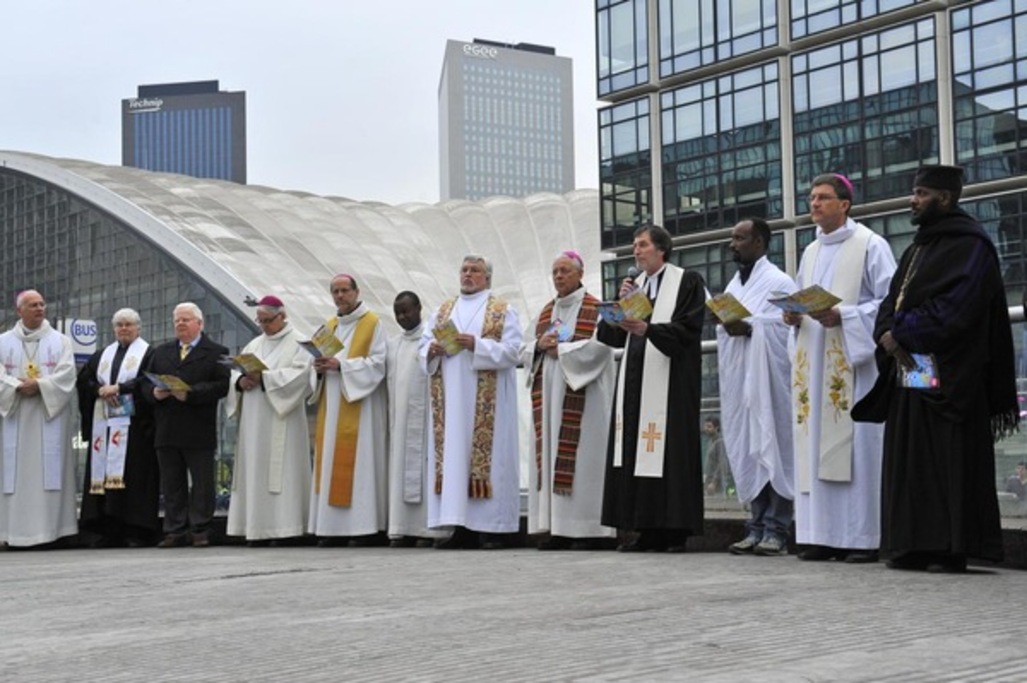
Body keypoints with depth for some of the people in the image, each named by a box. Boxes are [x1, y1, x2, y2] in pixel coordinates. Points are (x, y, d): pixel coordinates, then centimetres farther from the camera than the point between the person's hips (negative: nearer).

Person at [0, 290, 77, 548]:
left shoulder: (60, 341, 9)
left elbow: (66, 375, -3)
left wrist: (38, 385, -16)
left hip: (50, 415, -1)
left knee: (50, 470, -5)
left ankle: (52, 529, -5)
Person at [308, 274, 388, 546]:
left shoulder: (372, 323, -1)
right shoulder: (329, 326, 19)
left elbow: (378, 362, -10)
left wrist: (341, 365, -18)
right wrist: (320, 367, -3)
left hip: (359, 404, -6)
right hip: (332, 406, 6)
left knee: (358, 461, -9)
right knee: (330, 462, 1)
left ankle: (365, 526, -8)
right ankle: (333, 527, 2)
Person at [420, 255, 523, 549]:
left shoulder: (503, 311, 5)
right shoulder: (443, 310, 19)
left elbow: (512, 350, -7)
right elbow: (423, 345, 15)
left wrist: (477, 345, -18)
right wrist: (433, 349, -7)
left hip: (486, 401, -4)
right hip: (450, 399, 4)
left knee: (488, 453, -7)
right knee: (451, 454, -1)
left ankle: (490, 526, -5)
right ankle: (459, 525, 1)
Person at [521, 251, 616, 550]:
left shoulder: (596, 310, 1)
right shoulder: (545, 313, 18)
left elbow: (601, 346, -14)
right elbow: (525, 352, 16)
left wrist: (560, 349, -9)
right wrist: (539, 346, -6)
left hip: (582, 395, -6)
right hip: (549, 395, 6)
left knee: (583, 455, -8)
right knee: (550, 455, 1)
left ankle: (587, 528, -6)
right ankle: (558, 527, 3)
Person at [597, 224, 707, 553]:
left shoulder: (687, 282, 0)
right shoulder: (635, 285, 19)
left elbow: (687, 329, -11)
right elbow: (613, 336, 14)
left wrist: (648, 329, -22)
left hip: (670, 381, -6)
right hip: (635, 381, 6)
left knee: (671, 451, -7)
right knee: (635, 453, 2)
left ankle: (676, 530, -2)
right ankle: (648, 530, 6)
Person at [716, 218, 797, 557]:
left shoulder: (779, 282, -2)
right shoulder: (733, 286, 20)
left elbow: (788, 329, -12)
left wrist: (749, 329, -21)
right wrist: (724, 326, -1)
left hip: (768, 380, -7)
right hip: (738, 381, 7)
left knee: (771, 449, -5)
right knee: (746, 452, 5)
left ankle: (776, 529, -3)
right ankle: (757, 527, 9)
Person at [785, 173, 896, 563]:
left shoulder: (870, 246, -1)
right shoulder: (810, 253, 19)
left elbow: (891, 301, -8)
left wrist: (843, 316, -18)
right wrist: (794, 317, 2)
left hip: (855, 362, -7)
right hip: (815, 365, 7)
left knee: (858, 446, -9)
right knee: (816, 447, 2)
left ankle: (865, 538, -6)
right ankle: (824, 535, 6)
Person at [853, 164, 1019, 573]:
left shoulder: (969, 245, -6)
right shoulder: (918, 248, 20)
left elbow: (954, 307, -17)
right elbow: (892, 303, 15)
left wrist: (901, 333, -14)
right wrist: (888, 333, -5)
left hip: (947, 376, -8)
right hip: (908, 371, 8)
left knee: (949, 460, -7)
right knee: (910, 461, 6)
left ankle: (953, 548, -4)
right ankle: (915, 545, 8)